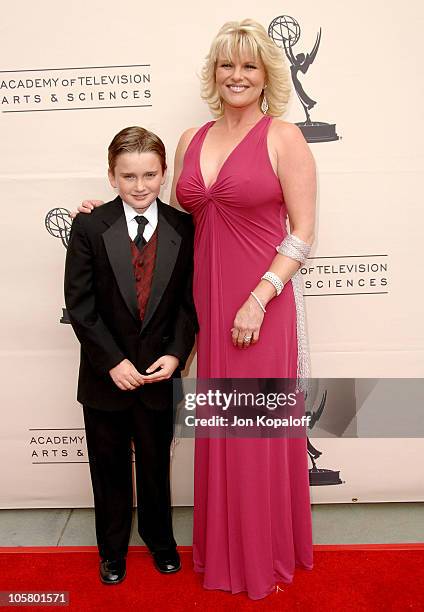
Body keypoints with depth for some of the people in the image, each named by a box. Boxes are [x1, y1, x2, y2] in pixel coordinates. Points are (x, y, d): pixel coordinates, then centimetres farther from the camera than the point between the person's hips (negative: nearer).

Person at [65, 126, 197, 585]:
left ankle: (159, 539, 43)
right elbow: (79, 304, -10)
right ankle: (112, 548, 40)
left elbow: (188, 300, -2)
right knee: (109, 465, 17)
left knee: (156, 461, 18)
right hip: (106, 373, 0)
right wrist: (113, 361, -15)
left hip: (158, 371, 1)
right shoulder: (89, 228, -9)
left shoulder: (183, 229, -5)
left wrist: (175, 354, -13)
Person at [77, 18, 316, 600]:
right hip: (209, 302, 5)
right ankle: (226, 549, 36)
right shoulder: (191, 140, 12)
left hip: (264, 303, -5)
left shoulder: (283, 137, -4)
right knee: (219, 428, 14)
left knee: (263, 429, 6)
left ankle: (268, 553, 31)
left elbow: (303, 232, -8)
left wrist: (259, 299, -16)